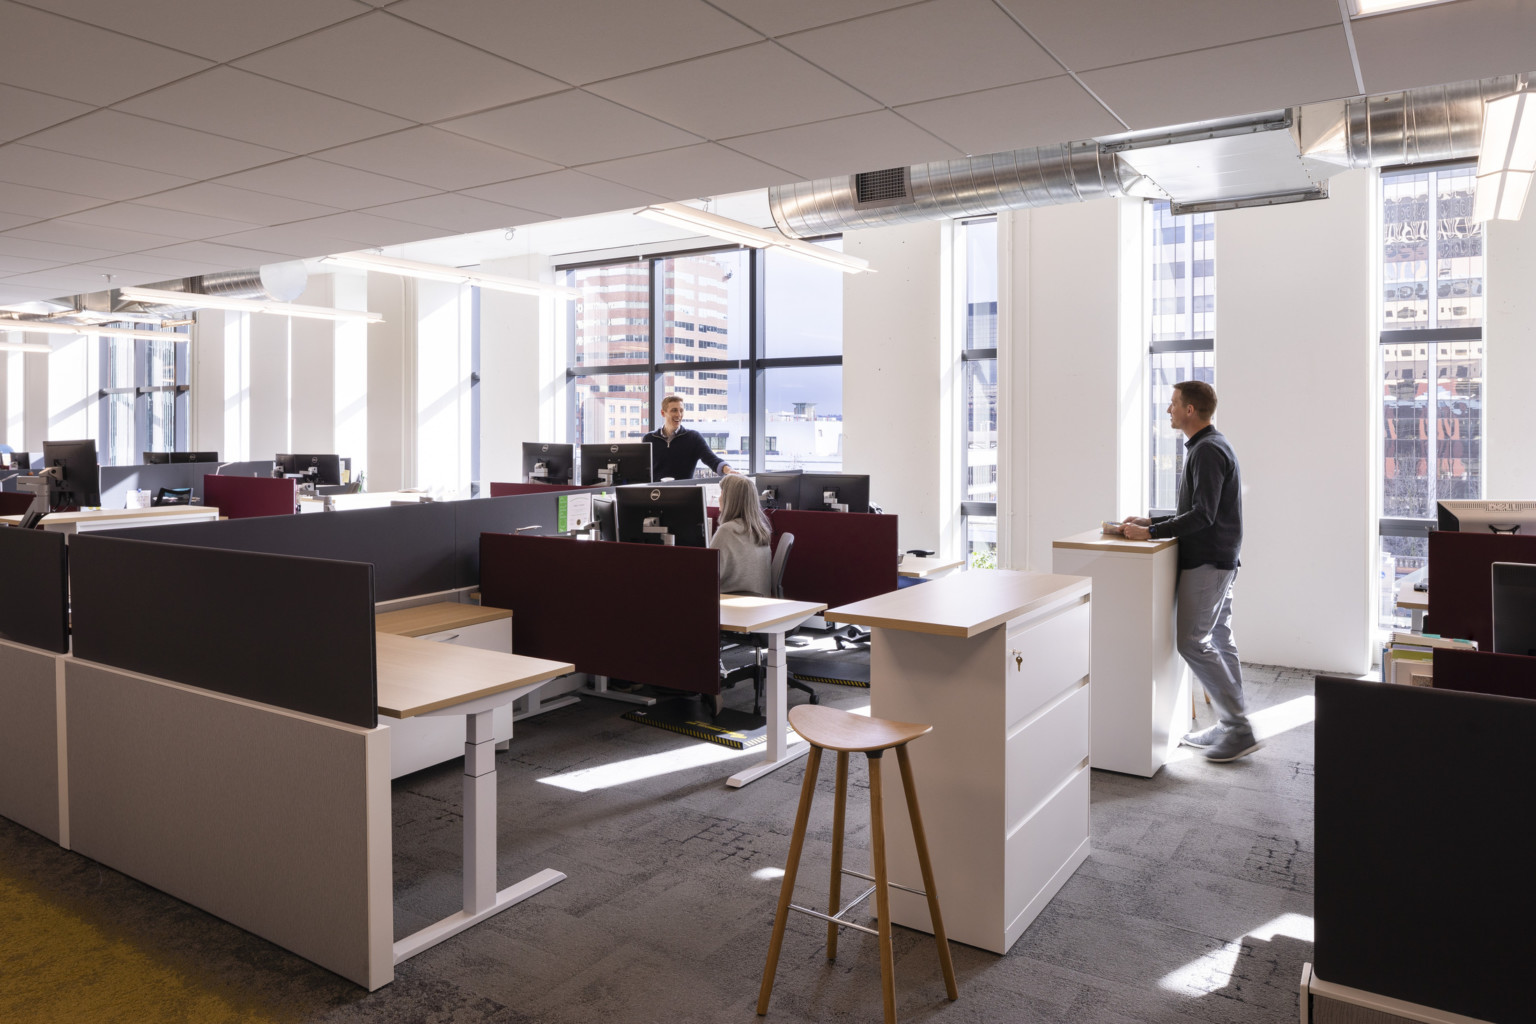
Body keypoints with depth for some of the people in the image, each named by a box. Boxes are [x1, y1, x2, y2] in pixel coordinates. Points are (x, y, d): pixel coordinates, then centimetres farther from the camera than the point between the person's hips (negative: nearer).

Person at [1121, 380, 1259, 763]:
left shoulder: (1207, 451, -16)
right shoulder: (1208, 447, 17)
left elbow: (1202, 516, -23)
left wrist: (1150, 533, -21)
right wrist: (1150, 521, 14)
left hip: (1207, 561, -11)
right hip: (1218, 559, 11)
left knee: (1192, 641, -9)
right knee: (1219, 641, 12)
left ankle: (1239, 727, -3)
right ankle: (1232, 726, 18)